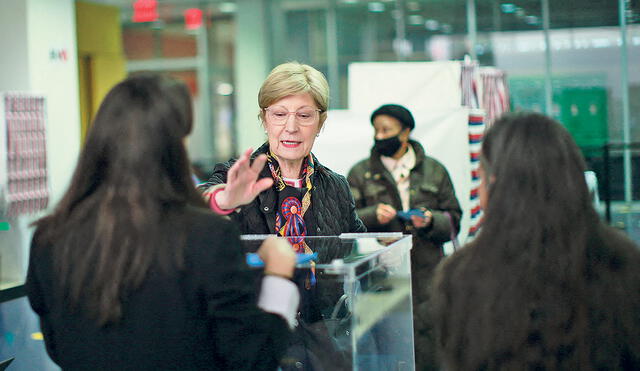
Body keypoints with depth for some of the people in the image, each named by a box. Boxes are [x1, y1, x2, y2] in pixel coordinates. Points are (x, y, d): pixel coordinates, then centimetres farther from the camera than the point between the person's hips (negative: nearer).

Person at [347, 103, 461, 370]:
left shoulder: (434, 171, 13)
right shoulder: (361, 173, 11)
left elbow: (453, 220, 12)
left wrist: (431, 221, -8)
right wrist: (373, 215, -14)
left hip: (426, 276, 1)